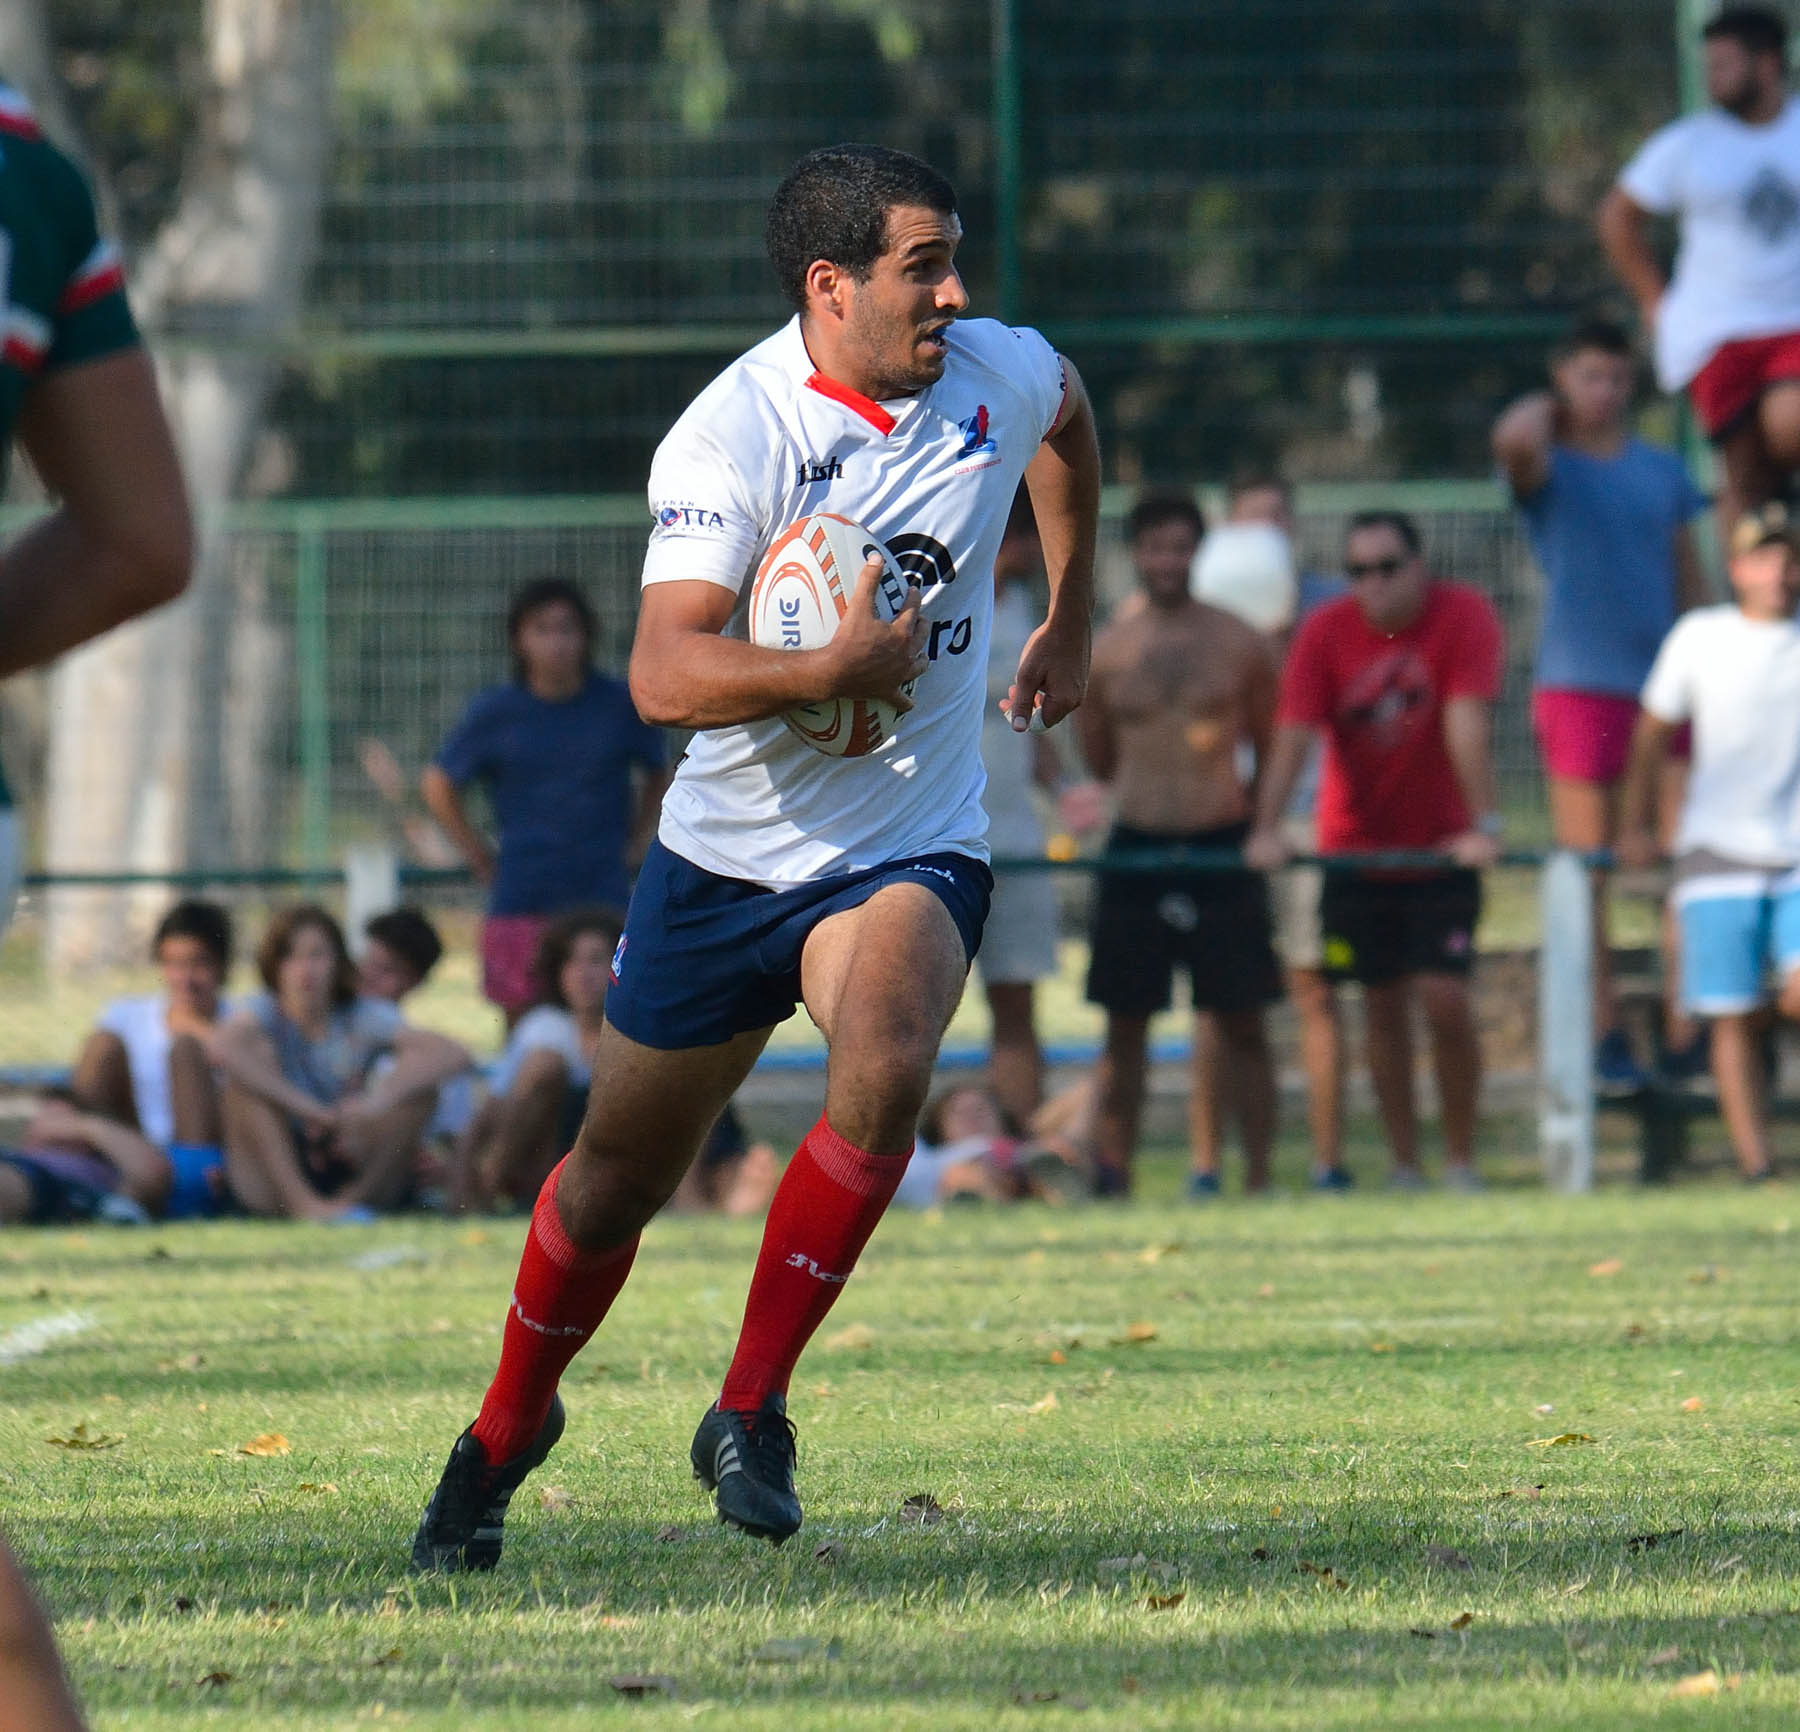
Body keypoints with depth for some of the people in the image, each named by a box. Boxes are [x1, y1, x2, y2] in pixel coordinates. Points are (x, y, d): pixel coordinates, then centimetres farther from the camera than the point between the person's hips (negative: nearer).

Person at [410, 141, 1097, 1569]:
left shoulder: (1000, 374, -5)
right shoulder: (730, 436, -19)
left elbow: (1068, 416, 24)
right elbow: (664, 674, -29)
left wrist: (1070, 623, 25)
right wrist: (835, 669, -42)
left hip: (909, 849, 2)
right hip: (727, 852, -1)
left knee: (887, 1068, -30)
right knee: (623, 1168, 10)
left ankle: (750, 1413, -17)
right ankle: (509, 1427, 38)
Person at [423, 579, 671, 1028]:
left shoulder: (622, 705, 4)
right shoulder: (495, 712, 2)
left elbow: (657, 777, 20)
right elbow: (439, 785, 13)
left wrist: (636, 843, 9)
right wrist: (479, 855, 6)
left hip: (603, 893, 0)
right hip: (520, 902, 0)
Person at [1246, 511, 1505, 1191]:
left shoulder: (1463, 616, -13)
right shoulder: (1326, 631, -8)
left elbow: (1467, 723, -22)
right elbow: (1294, 732, -15)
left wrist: (1483, 824, -29)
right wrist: (1268, 828, -27)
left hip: (1442, 851, -2)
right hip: (1356, 847, 2)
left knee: (1444, 997, -11)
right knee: (1384, 1006, 4)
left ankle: (1461, 1161, 1)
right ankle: (1404, 1167, 11)